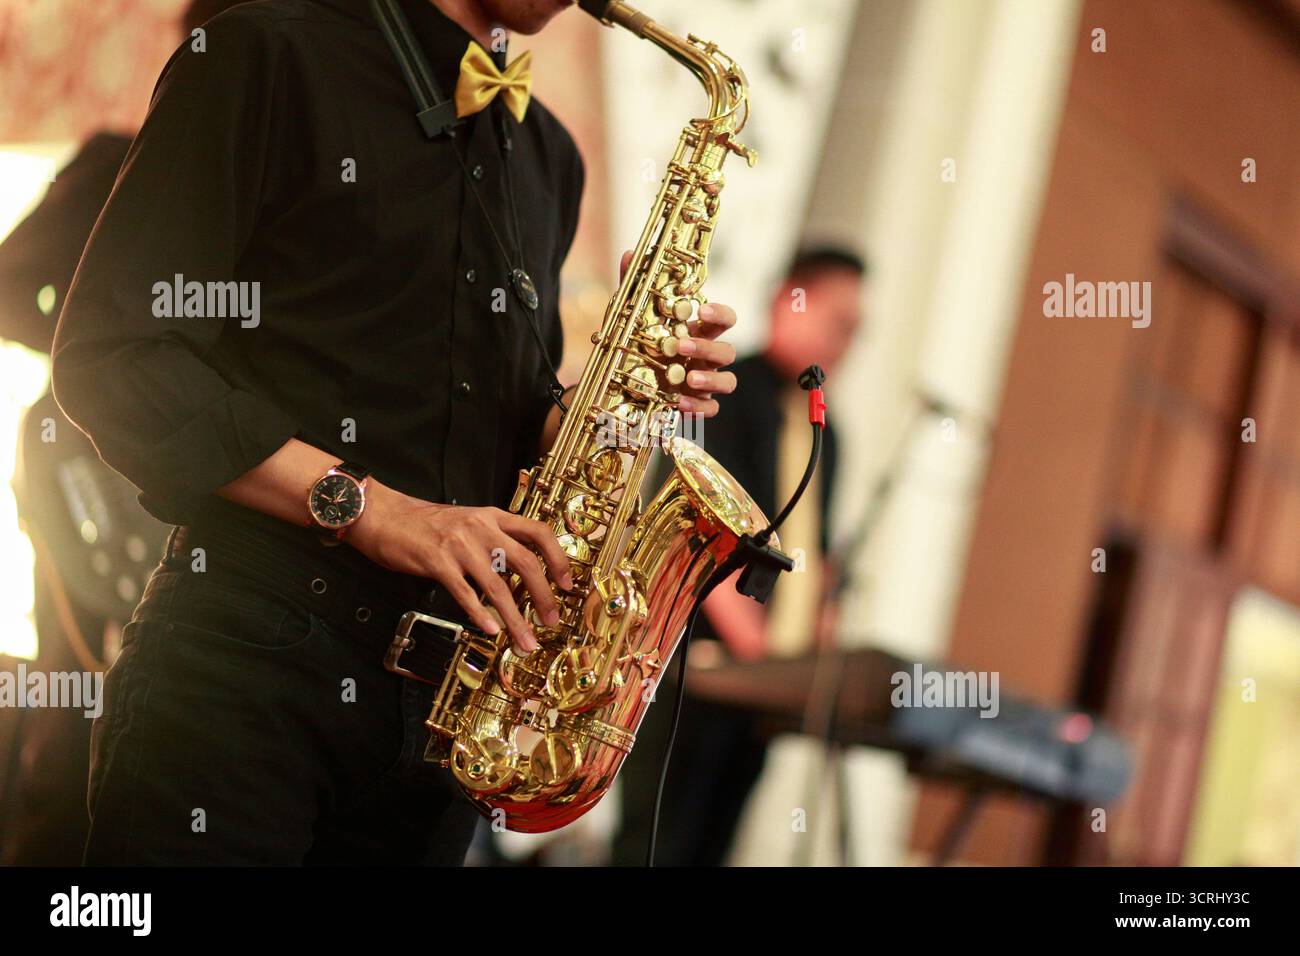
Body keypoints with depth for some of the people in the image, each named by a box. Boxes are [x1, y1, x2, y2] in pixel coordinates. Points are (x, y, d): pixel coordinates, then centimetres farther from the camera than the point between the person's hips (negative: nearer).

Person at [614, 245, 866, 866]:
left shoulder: (820, 426, 18)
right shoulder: (729, 392, -5)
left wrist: (819, 647, 7)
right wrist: (750, 640, -21)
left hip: (774, 671, 7)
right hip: (701, 653, -7)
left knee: (709, 844, 7)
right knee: (659, 842, -7)